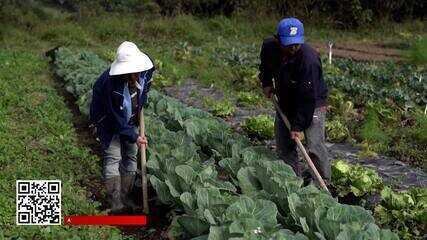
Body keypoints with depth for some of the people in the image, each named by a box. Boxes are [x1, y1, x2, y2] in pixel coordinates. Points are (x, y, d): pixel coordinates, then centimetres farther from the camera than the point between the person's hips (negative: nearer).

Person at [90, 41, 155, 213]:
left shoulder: (146, 70, -21)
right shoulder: (111, 83, -38)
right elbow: (117, 119, -29)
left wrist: (142, 100, 0)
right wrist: (134, 137, -25)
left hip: (130, 120, 6)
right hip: (109, 122, -6)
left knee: (131, 156, 8)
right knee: (113, 157, -11)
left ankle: (125, 197, 18)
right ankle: (115, 203, -8)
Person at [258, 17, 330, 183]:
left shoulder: (309, 59, -33)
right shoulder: (269, 47, -15)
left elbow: (307, 97, -31)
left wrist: (298, 126, -30)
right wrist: (266, 82, 4)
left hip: (312, 103, -6)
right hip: (285, 102, 6)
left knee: (315, 145, -18)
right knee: (283, 146, 8)